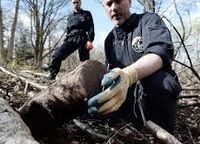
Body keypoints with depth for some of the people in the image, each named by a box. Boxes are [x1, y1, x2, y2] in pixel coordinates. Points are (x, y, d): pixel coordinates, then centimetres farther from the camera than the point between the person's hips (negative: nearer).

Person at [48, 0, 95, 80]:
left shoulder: (86, 14, 13)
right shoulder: (70, 17, 27)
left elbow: (91, 28, 1)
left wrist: (90, 40, -14)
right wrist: (65, 42, 16)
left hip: (82, 39, -3)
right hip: (71, 39, 3)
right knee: (57, 55, -17)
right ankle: (52, 75, -16)